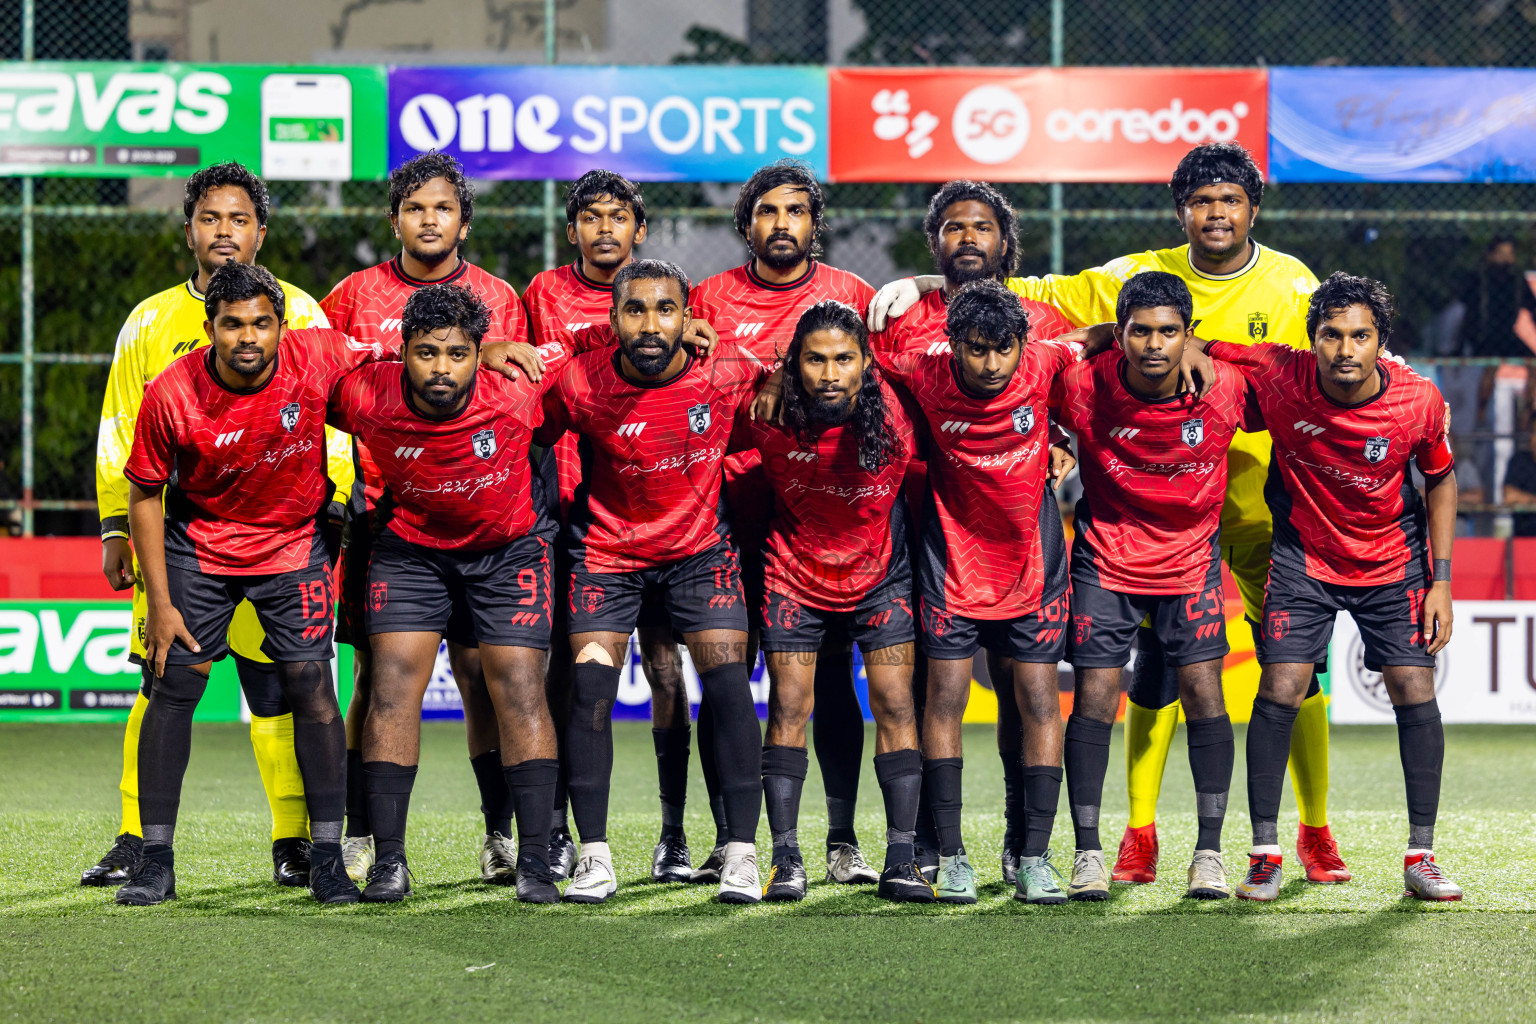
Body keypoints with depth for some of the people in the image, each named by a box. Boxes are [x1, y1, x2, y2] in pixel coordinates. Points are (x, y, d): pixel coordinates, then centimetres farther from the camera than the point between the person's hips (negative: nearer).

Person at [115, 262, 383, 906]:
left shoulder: (318, 357, -20)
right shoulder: (173, 394, -21)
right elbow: (145, 493, -8)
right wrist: (159, 603, -9)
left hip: (295, 542, 0)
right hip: (199, 544, 0)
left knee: (311, 685, -9)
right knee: (173, 688, -5)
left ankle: (327, 859, -1)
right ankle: (156, 862, 4)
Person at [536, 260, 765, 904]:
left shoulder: (727, 373, -18)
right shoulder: (579, 384, -19)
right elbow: (529, 441, 0)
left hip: (701, 548, 0)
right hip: (605, 551, 0)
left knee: (729, 685, -10)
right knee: (590, 689, -10)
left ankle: (742, 854, -3)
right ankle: (594, 857, -1)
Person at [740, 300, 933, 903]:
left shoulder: (894, 415, -22)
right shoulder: (767, 414, -23)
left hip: (880, 574, 0)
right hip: (794, 574, 0)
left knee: (895, 705, -5)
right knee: (788, 708, -3)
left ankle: (902, 859, -3)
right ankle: (786, 859, 1)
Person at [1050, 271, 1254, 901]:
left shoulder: (1226, 388, -15)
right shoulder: (1082, 387, -19)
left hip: (1191, 555, 1)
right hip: (1106, 555, 0)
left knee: (1203, 689, -8)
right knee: (1094, 694, -6)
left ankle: (1209, 851, 0)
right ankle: (1087, 851, 3)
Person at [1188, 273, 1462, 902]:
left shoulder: (1419, 401, -18)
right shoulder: (1278, 375, -22)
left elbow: (1440, 479, 0)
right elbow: (1194, 348, -8)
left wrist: (1441, 580, -3)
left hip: (1392, 560, 1)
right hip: (1304, 557, -1)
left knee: (1415, 691, -6)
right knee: (1279, 690, -11)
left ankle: (1421, 859, 4)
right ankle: (1264, 855, 0)